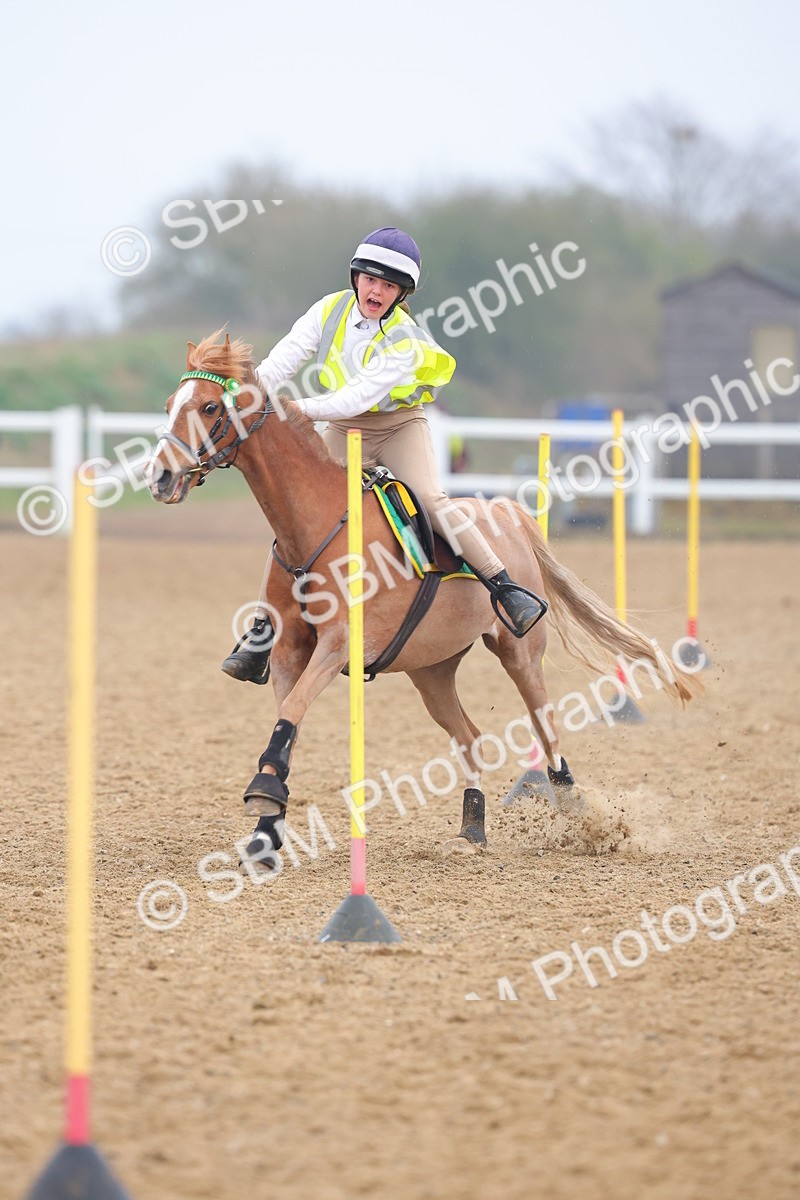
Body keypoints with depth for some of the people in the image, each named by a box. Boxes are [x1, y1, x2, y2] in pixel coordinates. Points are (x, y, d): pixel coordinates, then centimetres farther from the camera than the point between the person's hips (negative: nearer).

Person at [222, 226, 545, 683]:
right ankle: (262, 633, 1)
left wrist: (292, 409, -41)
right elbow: (280, 363, -15)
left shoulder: (404, 341, -24)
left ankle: (507, 588, -20)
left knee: (431, 498, -27)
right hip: (345, 429, 4)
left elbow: (355, 399, -32)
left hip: (400, 425, -3)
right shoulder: (330, 310, -12)